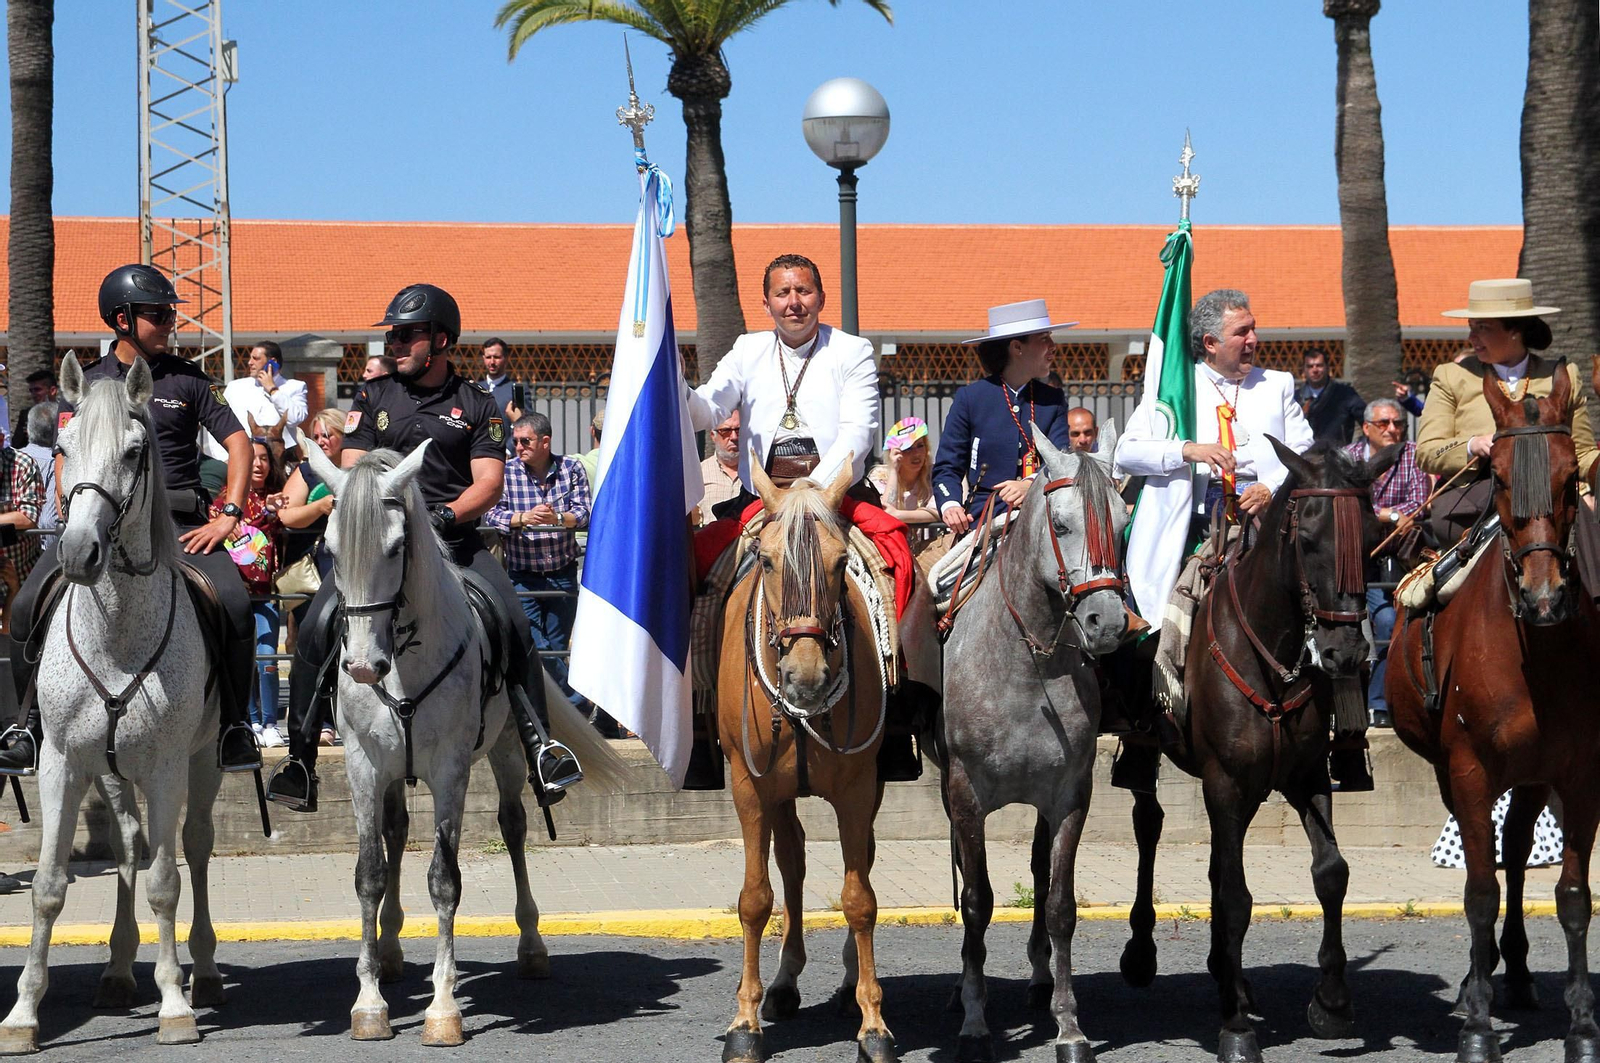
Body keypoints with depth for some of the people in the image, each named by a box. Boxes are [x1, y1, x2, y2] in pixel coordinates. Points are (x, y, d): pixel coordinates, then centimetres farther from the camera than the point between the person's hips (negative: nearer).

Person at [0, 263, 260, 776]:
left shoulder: (188, 380, 8)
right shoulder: (86, 384, 11)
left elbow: (239, 444, 6)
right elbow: (67, 462, 10)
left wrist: (228, 517, -6)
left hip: (177, 522, -1)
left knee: (234, 602, -26)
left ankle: (234, 726, -9)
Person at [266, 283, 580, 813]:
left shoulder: (477, 405, 8)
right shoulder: (374, 397, 13)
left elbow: (489, 483, 0)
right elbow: (352, 472, 7)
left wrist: (446, 516, -19)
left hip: (455, 538, -1)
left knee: (513, 625, -23)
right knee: (318, 625, -18)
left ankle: (540, 743, -18)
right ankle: (300, 757, -10)